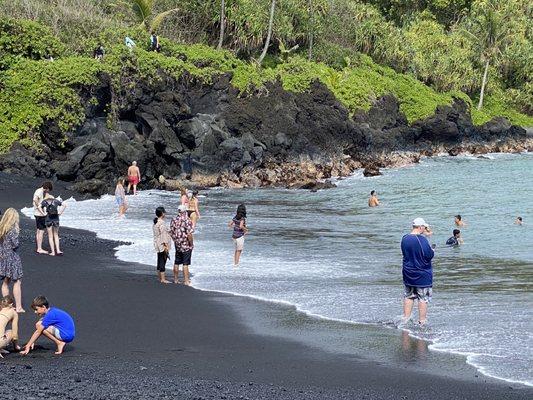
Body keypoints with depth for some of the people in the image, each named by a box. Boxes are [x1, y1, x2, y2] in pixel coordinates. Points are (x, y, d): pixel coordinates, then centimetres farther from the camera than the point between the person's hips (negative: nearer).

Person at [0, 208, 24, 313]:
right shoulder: (12, 230, -18)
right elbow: (15, 245, -19)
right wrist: (17, 232, -5)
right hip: (12, 258, -7)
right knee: (17, 282, 1)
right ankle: (18, 307, 2)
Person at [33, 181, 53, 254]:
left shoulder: (39, 191, 16)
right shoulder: (40, 191, -14)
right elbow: (35, 200, -31)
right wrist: (41, 211, -26)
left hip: (37, 214, 10)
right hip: (40, 214, -10)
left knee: (38, 231, 13)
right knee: (41, 231, -8)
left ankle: (38, 248, 18)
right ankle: (40, 249, -7)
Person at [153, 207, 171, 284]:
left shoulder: (155, 222, 12)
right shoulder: (161, 223, -17)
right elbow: (163, 235, -19)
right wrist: (166, 245, -18)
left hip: (158, 246, 9)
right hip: (162, 245, -9)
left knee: (160, 262, 13)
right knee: (163, 262, -6)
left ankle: (160, 278, 19)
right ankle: (163, 279, -5)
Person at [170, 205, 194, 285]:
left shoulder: (174, 220, 2)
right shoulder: (187, 220, -16)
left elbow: (171, 233, 7)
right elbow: (189, 234, -20)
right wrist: (191, 244, -9)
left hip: (177, 245, 5)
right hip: (186, 245, -5)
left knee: (176, 263, 15)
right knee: (185, 264, -2)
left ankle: (176, 279, 22)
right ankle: (186, 281, 1)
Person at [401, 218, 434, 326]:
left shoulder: (405, 239, 2)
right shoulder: (422, 239, -20)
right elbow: (429, 255, -23)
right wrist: (432, 251, 1)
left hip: (408, 273, 6)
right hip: (422, 274, -6)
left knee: (408, 296, 17)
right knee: (423, 298, 3)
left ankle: (405, 319, 18)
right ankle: (422, 322, 5)